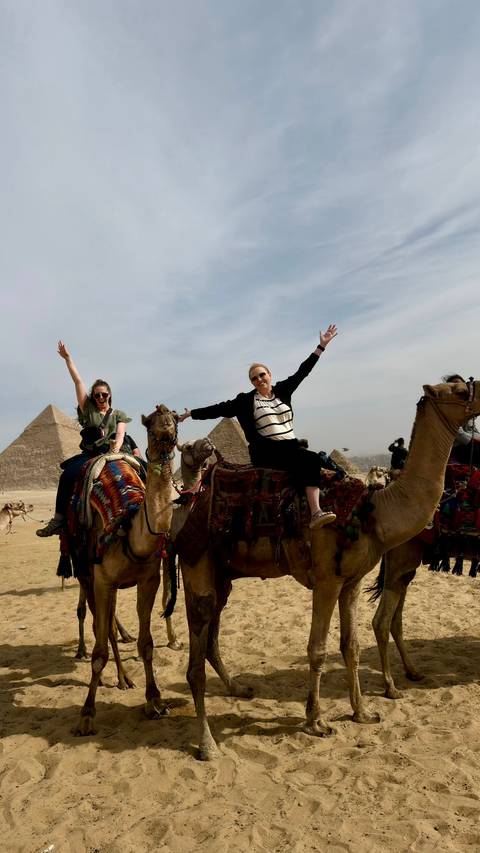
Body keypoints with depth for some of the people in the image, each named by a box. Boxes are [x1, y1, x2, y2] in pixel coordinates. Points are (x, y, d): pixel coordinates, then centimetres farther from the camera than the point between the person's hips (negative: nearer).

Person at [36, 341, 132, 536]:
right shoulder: (88, 410, 17)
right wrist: (68, 358, 18)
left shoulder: (119, 414, 18)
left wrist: (116, 449, -19)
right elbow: (78, 381, 16)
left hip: (111, 454, -1)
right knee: (67, 474, -26)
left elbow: (120, 434, 1)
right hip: (89, 454, 1)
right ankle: (59, 518, -24)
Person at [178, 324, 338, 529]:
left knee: (311, 461, -26)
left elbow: (302, 371, 17)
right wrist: (192, 413, 6)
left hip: (290, 446, 5)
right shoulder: (245, 400, 6)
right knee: (309, 459, -26)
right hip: (265, 451, -5)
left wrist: (321, 346, 18)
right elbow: (220, 409, 7)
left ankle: (316, 512, -35)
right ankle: (316, 511, -26)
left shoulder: (282, 390, 15)